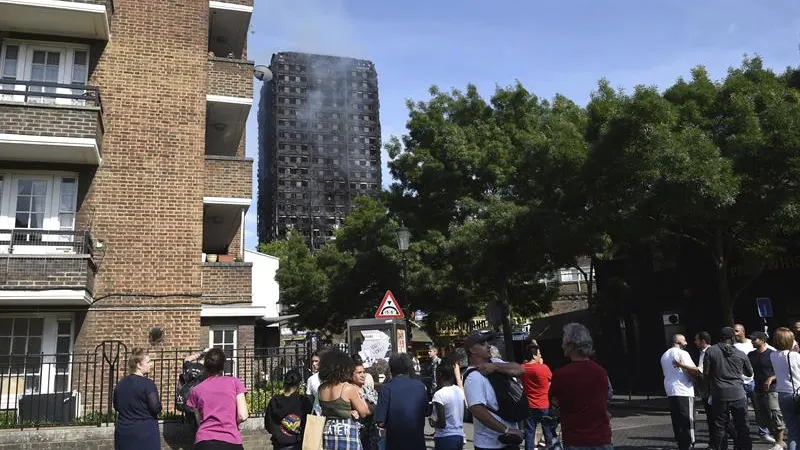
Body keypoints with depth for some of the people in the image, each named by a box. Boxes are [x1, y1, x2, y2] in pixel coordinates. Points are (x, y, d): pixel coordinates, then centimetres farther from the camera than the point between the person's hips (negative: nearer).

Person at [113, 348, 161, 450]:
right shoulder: (147, 383, -14)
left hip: (123, 431, 6)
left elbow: (116, 406, 18)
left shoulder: (120, 383, 6)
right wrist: (158, 400, 3)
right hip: (145, 432, -6)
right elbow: (156, 408, -17)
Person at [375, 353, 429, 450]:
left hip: (396, 442, -3)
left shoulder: (386, 389, -13)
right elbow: (426, 412, 9)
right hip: (418, 440, 3)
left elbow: (381, 422, -15)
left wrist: (391, 424, 4)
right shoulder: (421, 386, -3)